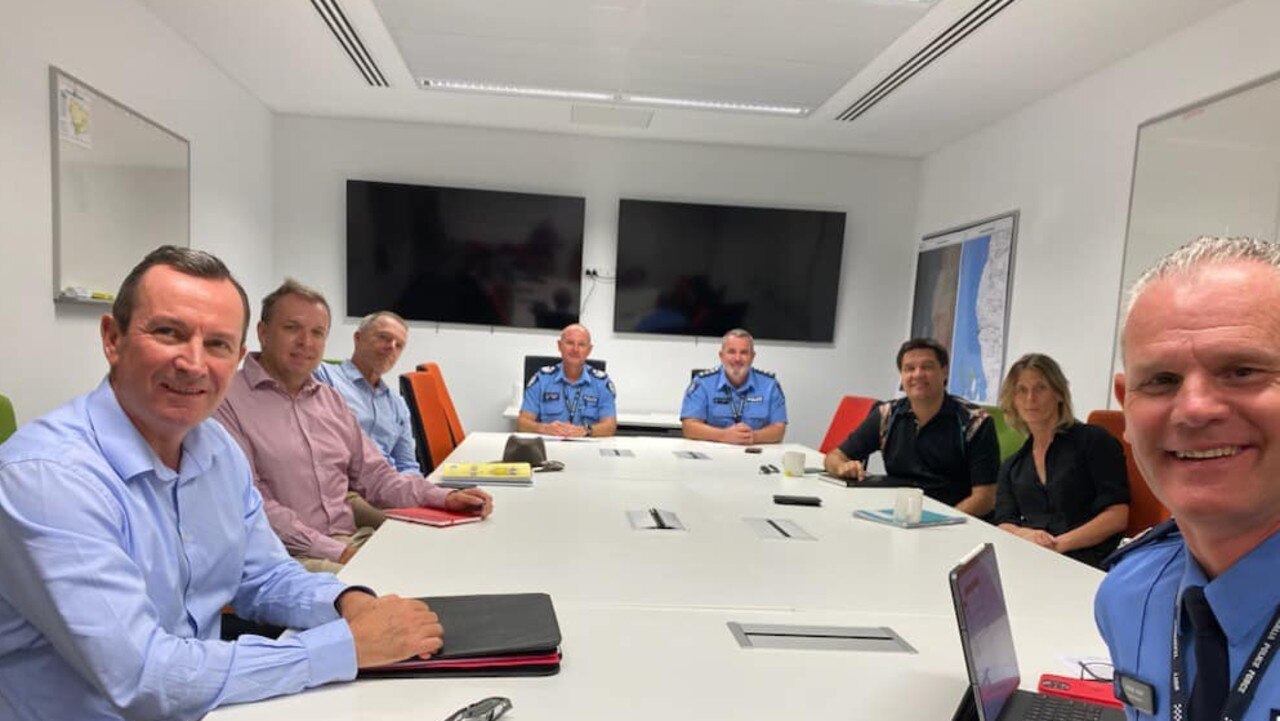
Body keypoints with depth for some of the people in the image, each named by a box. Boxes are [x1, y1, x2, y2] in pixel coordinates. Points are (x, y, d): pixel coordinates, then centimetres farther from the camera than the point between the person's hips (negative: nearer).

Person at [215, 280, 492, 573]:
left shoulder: (331, 400, 18)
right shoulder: (228, 400, -5)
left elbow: (373, 475, 16)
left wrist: (443, 497, 0)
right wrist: (333, 552, -18)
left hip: (353, 540, 7)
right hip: (289, 556, -7)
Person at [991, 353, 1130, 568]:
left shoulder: (1093, 440, 6)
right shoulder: (1011, 467, 21)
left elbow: (1117, 516, -2)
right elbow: (1003, 523, 9)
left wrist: (1059, 544, -13)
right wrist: (1025, 534, -15)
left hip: (1086, 561, -4)